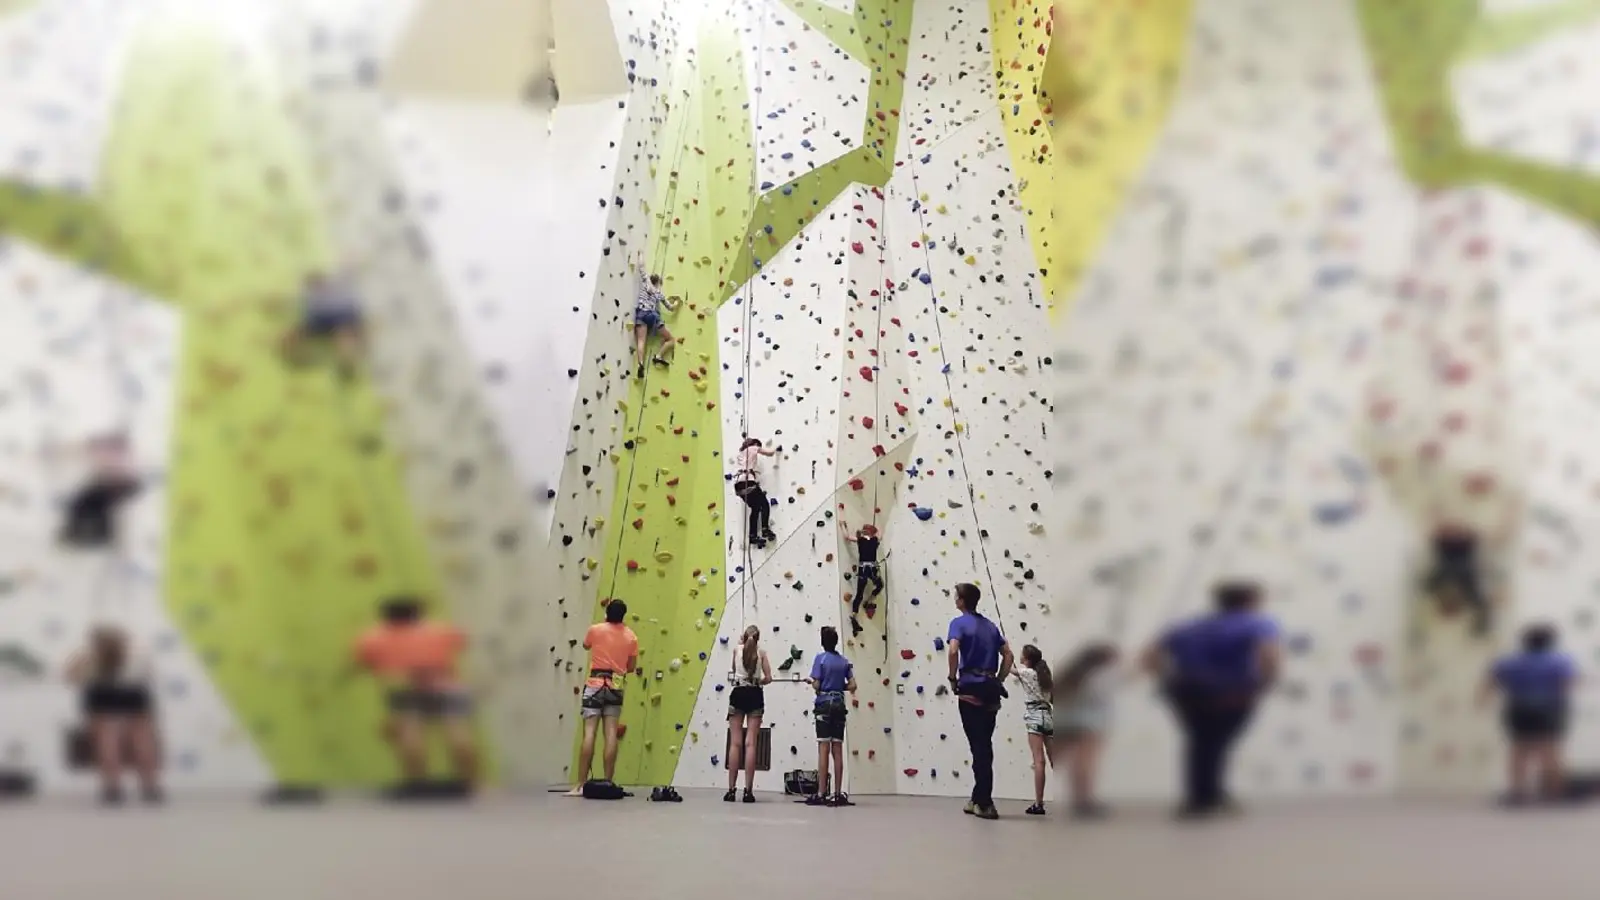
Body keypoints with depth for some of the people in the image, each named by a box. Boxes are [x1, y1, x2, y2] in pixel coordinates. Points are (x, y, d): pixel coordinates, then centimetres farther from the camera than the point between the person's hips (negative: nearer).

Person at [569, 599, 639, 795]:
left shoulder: (595, 629, -1)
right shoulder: (631, 637, 5)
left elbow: (586, 646, 21)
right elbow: (631, 667, 10)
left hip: (595, 685, -2)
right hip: (616, 686, 2)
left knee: (589, 732, -9)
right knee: (611, 734, 0)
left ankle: (580, 785, -14)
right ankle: (608, 783, -3)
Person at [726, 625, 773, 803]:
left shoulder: (737, 650, 5)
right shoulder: (761, 652, 3)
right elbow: (768, 678, -1)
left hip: (738, 694, 0)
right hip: (755, 695, 0)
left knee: (735, 743, 0)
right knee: (750, 743, -4)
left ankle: (731, 790, -4)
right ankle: (748, 791, -9)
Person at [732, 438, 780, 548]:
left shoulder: (742, 451, 29)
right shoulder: (753, 448, 11)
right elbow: (770, 453, 19)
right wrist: (775, 449, 39)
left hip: (738, 483, 7)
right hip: (748, 481, -7)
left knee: (756, 508, 13)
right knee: (765, 504, 3)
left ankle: (753, 535, 6)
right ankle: (765, 530, -11)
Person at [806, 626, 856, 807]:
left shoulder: (821, 658, -6)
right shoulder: (844, 661, 8)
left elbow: (817, 685, -10)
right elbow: (852, 686, 4)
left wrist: (810, 681, 10)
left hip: (824, 705, -4)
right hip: (839, 705, 4)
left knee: (823, 750, -6)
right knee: (838, 751, 6)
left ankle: (821, 794, -7)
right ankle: (838, 794, 6)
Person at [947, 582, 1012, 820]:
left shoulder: (959, 623, -4)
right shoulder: (990, 625, 15)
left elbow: (953, 650, -21)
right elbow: (1008, 655, 14)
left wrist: (953, 680, -9)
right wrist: (998, 682, 16)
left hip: (970, 688, -6)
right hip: (990, 689, 6)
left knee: (978, 746, -4)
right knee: (984, 745, 12)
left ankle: (985, 803, -5)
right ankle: (978, 799, 19)